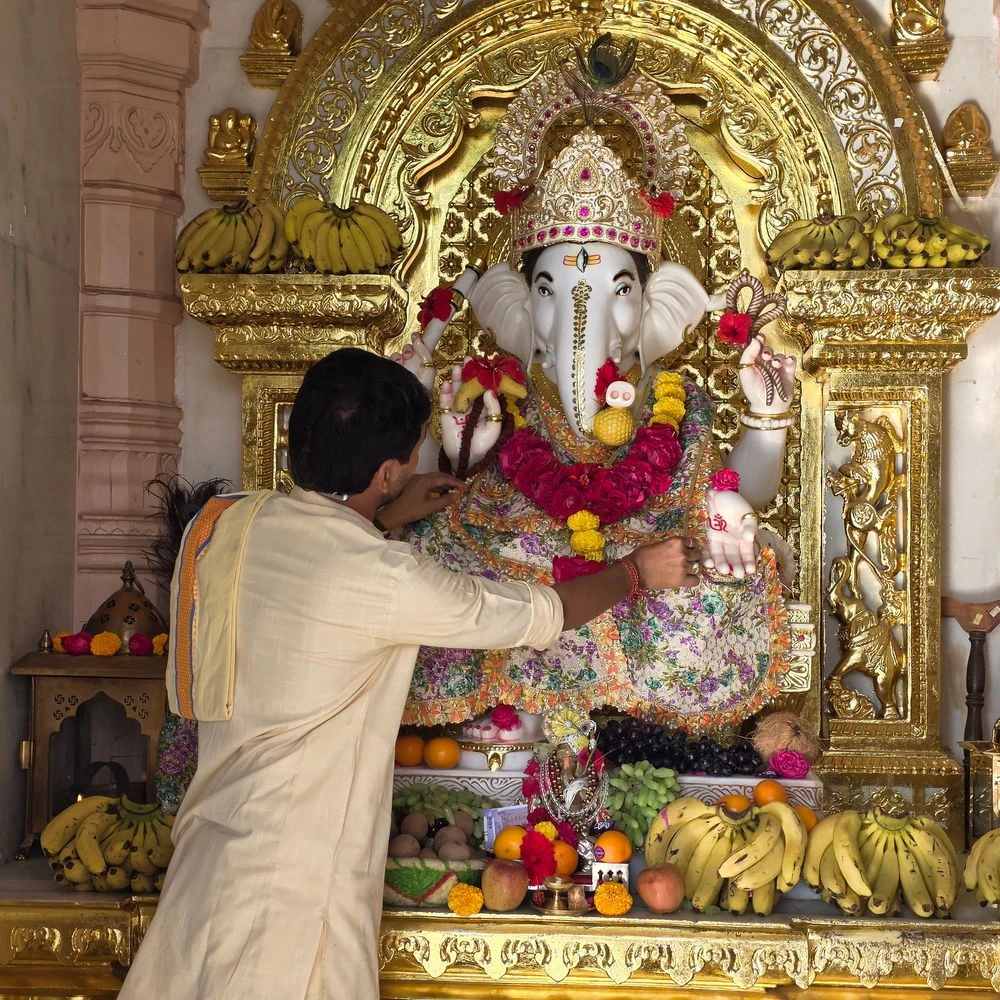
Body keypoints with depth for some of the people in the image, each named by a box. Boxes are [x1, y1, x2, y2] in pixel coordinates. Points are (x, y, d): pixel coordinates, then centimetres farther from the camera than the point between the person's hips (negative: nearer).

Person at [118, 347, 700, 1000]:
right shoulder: (381, 578, -21)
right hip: (295, 868, -8)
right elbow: (537, 617, -8)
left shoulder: (229, 524, -2)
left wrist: (386, 519, 23)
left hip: (216, 828, 8)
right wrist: (638, 572, 8)